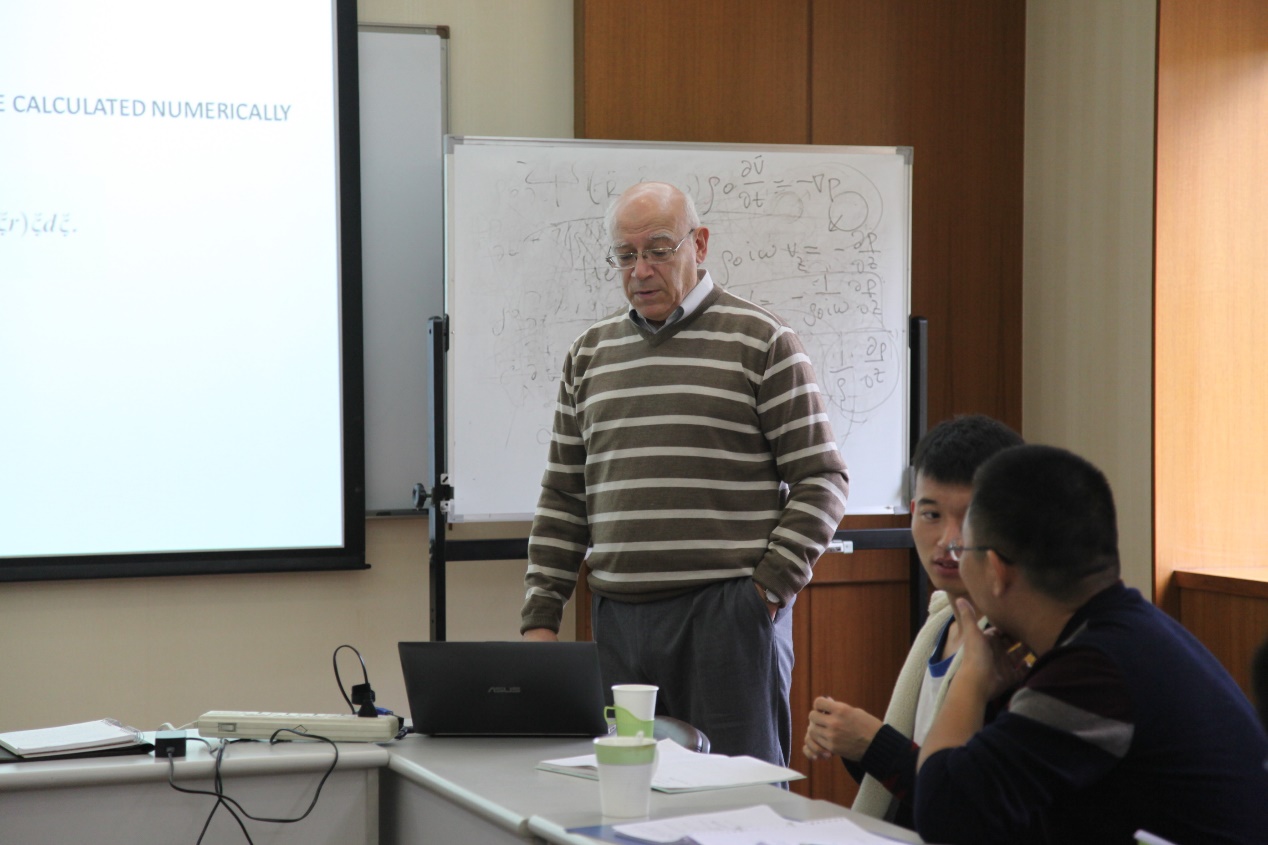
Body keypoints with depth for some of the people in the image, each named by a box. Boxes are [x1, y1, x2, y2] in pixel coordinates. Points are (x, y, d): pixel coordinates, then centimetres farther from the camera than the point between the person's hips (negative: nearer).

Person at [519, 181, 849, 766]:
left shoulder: (762, 343, 1)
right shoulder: (590, 354, 16)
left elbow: (821, 480, -1)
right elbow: (563, 497, 18)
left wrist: (769, 587, -9)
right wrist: (539, 618, 10)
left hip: (729, 612, -4)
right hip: (618, 616, 4)